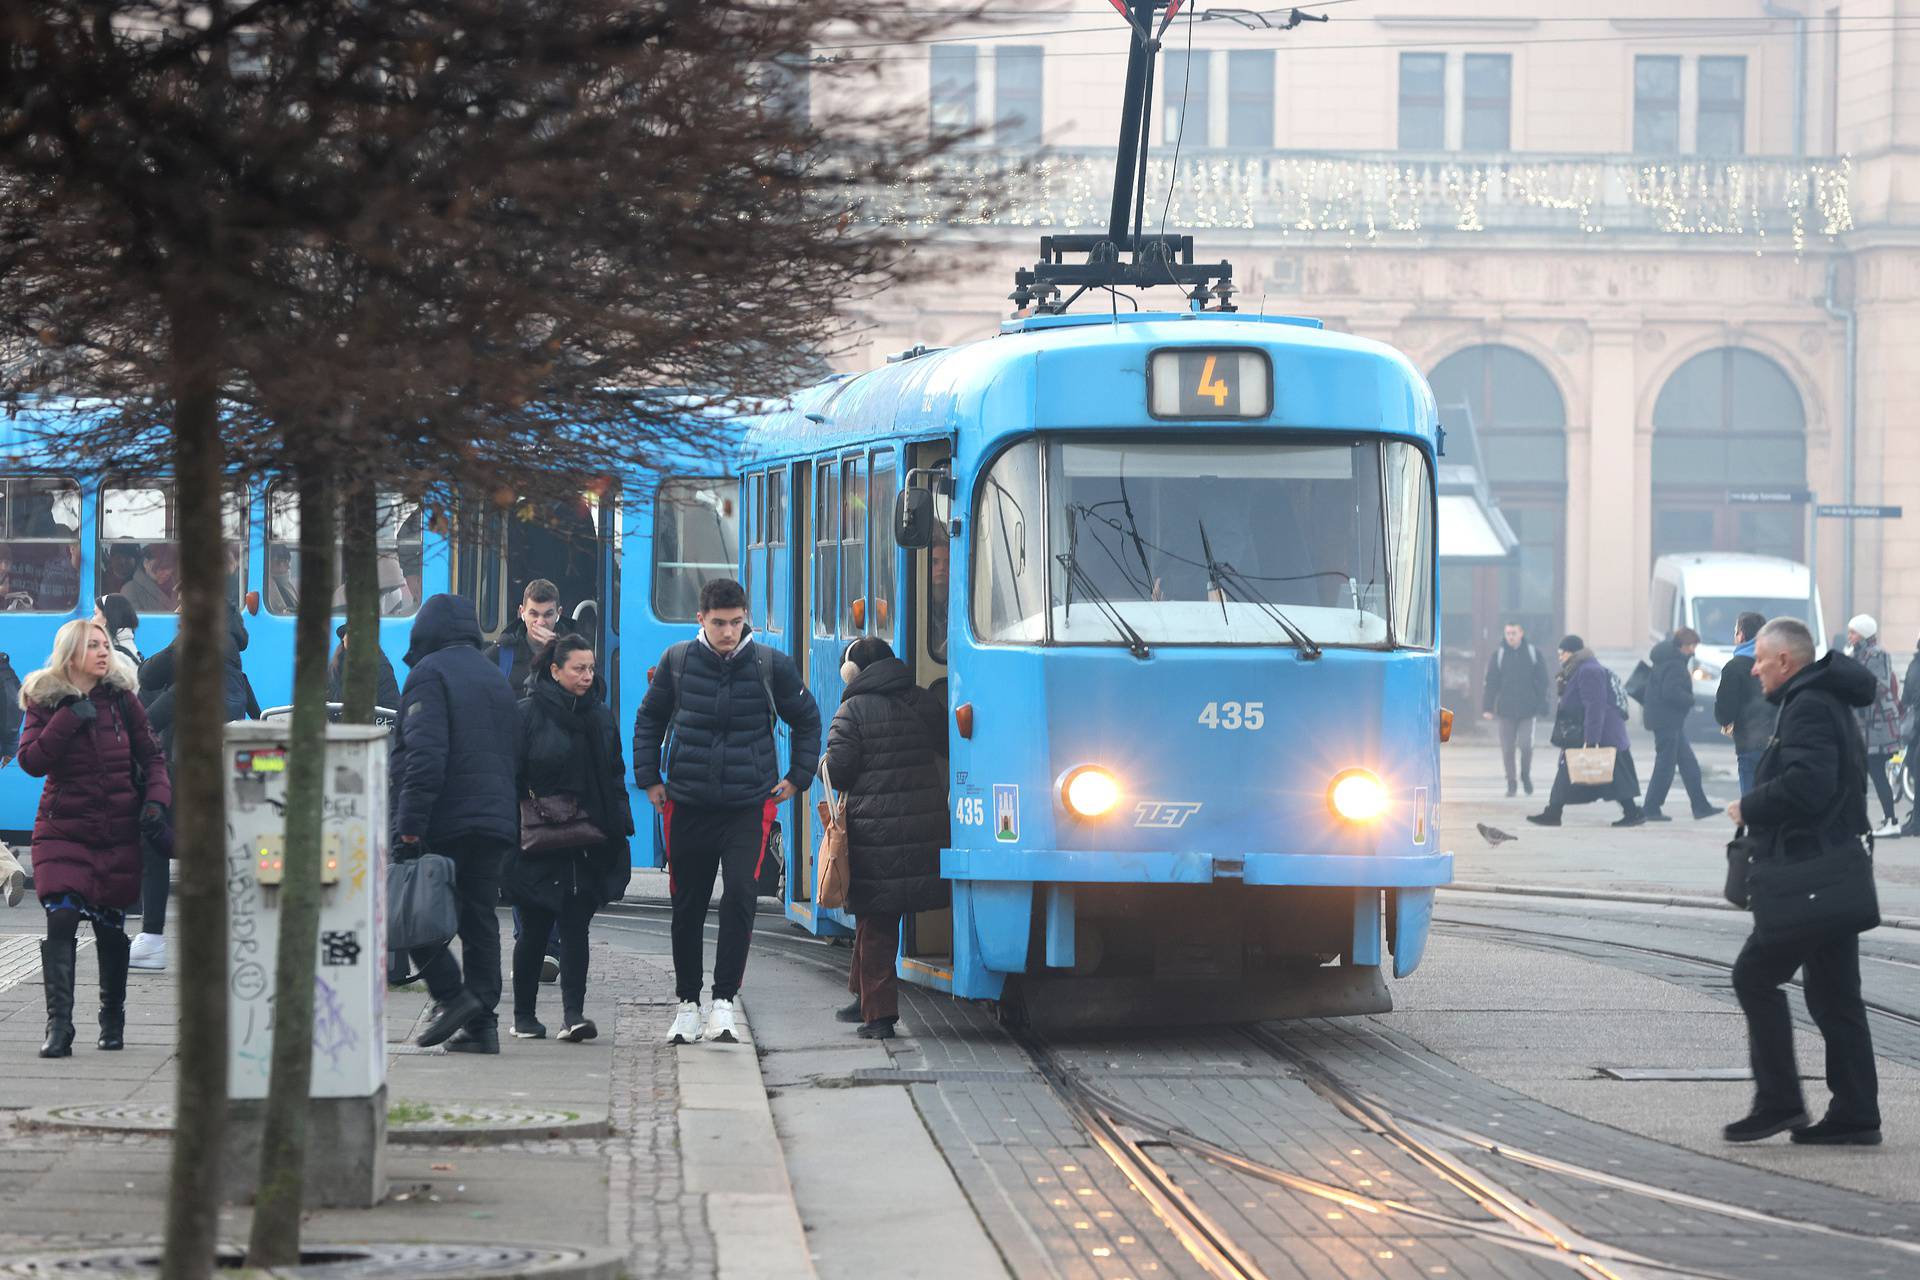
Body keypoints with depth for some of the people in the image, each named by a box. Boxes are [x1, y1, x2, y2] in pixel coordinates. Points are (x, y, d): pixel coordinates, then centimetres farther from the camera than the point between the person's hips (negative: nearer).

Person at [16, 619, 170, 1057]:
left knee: (111, 926, 8)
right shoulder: (45, 701, 0)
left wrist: (156, 799, -8)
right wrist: (68, 720, -19)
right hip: (63, 831, -2)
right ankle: (58, 1026, -18)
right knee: (61, 920, -16)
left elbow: (151, 755, 8)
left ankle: (112, 1020, 26)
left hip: (119, 832, 2)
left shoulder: (121, 698, 3)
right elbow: (31, 761, -12)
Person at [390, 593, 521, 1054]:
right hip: (495, 821, 7)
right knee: (480, 920, 7)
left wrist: (408, 826, -19)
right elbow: (511, 753, 22)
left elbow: (424, 755, -17)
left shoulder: (429, 673, -6)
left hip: (444, 823, -7)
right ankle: (482, 1022, 3)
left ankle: (452, 994, -11)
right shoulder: (496, 678, 19)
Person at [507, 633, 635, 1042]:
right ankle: (524, 1016, 15)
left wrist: (617, 826, 7)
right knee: (535, 929, 4)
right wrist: (519, 827, -11)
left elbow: (615, 777, 16)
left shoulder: (601, 717, 11)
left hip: (589, 845, 3)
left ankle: (573, 1014, -8)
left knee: (576, 927, -3)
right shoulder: (528, 714, -4)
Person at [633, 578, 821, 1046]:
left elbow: (806, 719, 13)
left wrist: (798, 778, 8)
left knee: (740, 895, -16)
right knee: (687, 907, 7)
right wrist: (648, 778, 9)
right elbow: (649, 719, 15)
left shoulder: (771, 665, -2)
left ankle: (724, 1002, -11)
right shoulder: (677, 661, 0)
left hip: (749, 805, -1)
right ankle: (687, 1004, 21)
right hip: (687, 805, 2)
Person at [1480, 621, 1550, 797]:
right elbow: (1491, 683, 2)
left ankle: (1526, 775, 16)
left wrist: (1541, 707, -2)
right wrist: (1487, 708, -5)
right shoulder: (1499, 655, 3)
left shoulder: (1533, 653, 2)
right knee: (1507, 748, 1)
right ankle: (1511, 782, 14)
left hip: (1527, 709, -1)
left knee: (1526, 745, -10)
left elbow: (1542, 682, 4)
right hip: (1506, 709, 1)